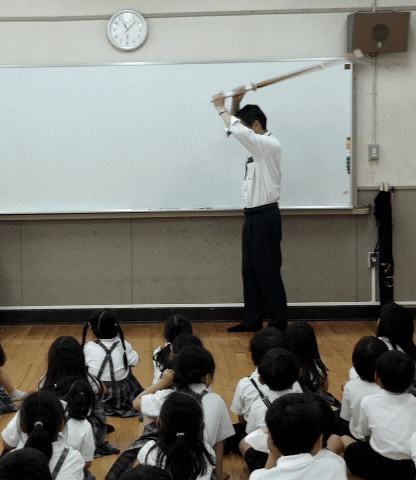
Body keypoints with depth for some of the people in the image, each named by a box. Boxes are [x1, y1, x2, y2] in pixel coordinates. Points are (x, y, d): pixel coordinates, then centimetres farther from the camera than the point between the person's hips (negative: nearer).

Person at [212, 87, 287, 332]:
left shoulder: (270, 145, -14)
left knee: (268, 271, -6)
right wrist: (235, 104, 7)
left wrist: (222, 108, -14)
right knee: (250, 269, 11)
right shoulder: (257, 145, 14)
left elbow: (238, 130, -27)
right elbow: (237, 129, 24)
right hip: (253, 215, 10)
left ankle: (279, 323, 0)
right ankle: (253, 320, 17)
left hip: (266, 216, -10)